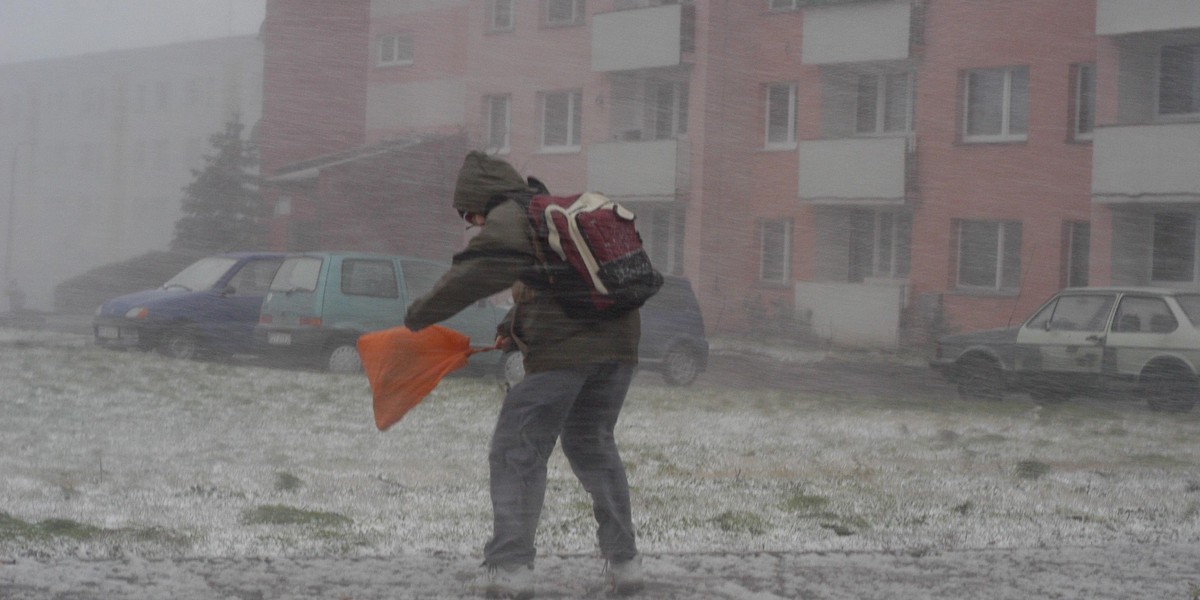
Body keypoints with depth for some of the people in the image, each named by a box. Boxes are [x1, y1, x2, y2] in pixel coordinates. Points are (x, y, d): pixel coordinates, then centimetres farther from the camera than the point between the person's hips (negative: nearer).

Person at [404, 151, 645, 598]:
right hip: (618, 341, 8)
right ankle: (624, 561, 20)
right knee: (593, 446, 21)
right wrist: (515, 326, 33)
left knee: (517, 452, -2)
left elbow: (473, 275, -14)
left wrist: (421, 314, -5)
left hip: (563, 346, -8)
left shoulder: (508, 218, -2)